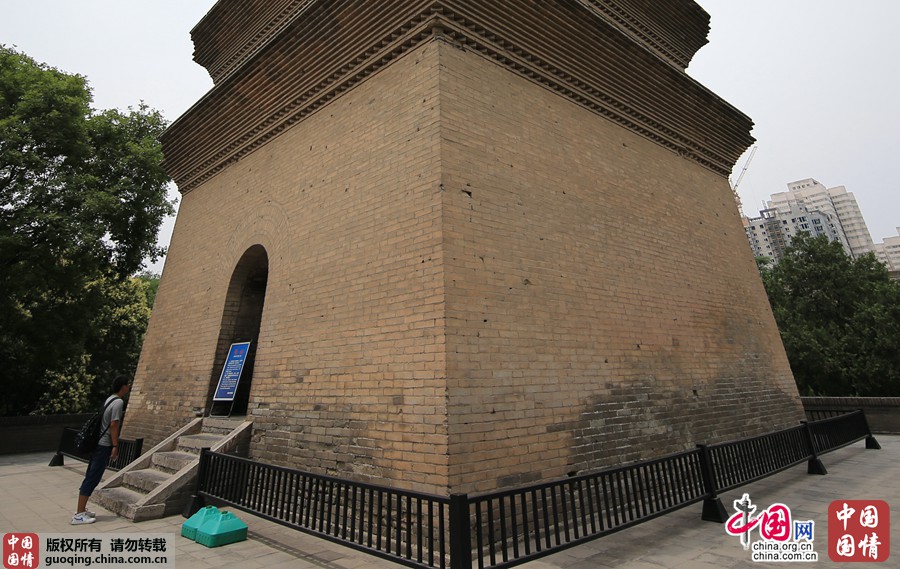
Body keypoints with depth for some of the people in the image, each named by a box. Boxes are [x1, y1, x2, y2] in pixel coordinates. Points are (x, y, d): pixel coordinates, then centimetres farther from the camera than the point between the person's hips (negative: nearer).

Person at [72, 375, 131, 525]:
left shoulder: (110, 399, 12)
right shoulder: (118, 402, -18)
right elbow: (114, 426, -19)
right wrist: (115, 446, -16)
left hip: (97, 443, 10)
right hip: (104, 445, -10)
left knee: (90, 477, 15)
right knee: (92, 479, -5)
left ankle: (82, 509, 22)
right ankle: (79, 515, -1)